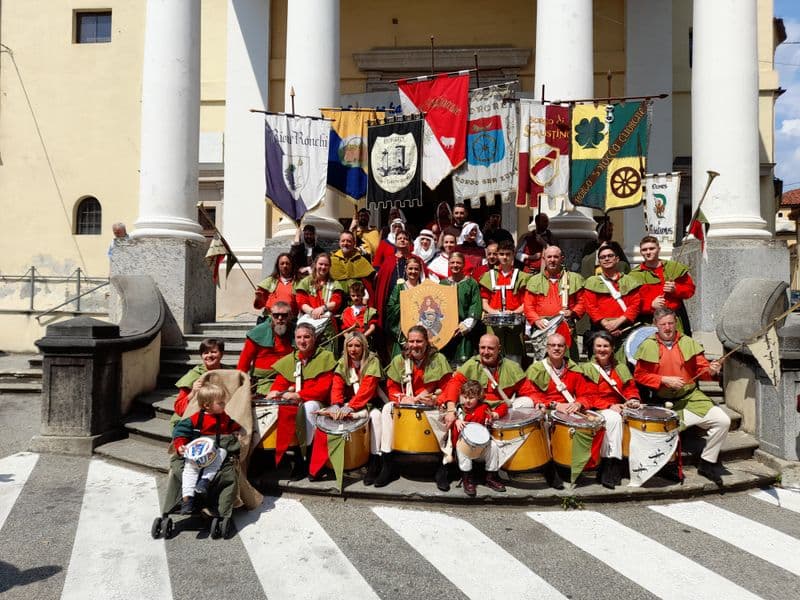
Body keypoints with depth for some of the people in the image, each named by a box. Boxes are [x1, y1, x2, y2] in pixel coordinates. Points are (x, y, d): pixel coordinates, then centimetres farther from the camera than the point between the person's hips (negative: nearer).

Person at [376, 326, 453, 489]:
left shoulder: (438, 359, -5)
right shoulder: (399, 360, 0)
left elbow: (447, 389, -8)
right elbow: (392, 389, 1)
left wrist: (436, 400, -27)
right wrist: (403, 399, -21)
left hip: (432, 406, -2)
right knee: (387, 409, -25)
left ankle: (443, 468, -19)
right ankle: (388, 465, -19)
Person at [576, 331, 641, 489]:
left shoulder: (621, 368, 18)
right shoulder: (587, 369, 2)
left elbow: (631, 388, 15)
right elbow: (586, 396, -6)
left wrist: (633, 399, -8)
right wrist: (609, 406, -17)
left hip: (618, 408, 5)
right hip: (597, 411, -5)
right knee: (613, 418, -37)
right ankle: (611, 463, -32)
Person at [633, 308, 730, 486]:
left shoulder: (688, 342, 6)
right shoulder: (648, 346, -1)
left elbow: (701, 368, 9)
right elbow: (639, 375, -2)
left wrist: (711, 370, -14)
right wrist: (665, 380, -12)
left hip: (692, 398, 3)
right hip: (664, 403, -3)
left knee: (723, 421, -12)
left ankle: (707, 464, 7)